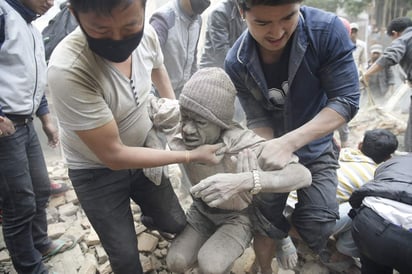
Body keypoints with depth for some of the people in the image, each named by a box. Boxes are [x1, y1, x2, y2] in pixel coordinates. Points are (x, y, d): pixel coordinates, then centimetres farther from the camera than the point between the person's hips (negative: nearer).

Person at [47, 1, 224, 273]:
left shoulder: (147, 35, -18)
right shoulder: (68, 70, -36)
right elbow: (114, 156, -28)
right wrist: (191, 155, -24)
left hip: (142, 151, 5)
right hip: (97, 171, -4)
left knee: (176, 223, 15)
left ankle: (149, 217, 51)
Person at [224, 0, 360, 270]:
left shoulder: (328, 30, -27)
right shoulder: (237, 63, -21)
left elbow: (346, 100, -27)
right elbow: (258, 118, -14)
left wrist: (289, 142, -38)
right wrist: (267, 153, -35)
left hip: (314, 148, -1)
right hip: (272, 145, 2)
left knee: (318, 223, -9)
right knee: (263, 214, 8)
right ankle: (264, 266, 40)